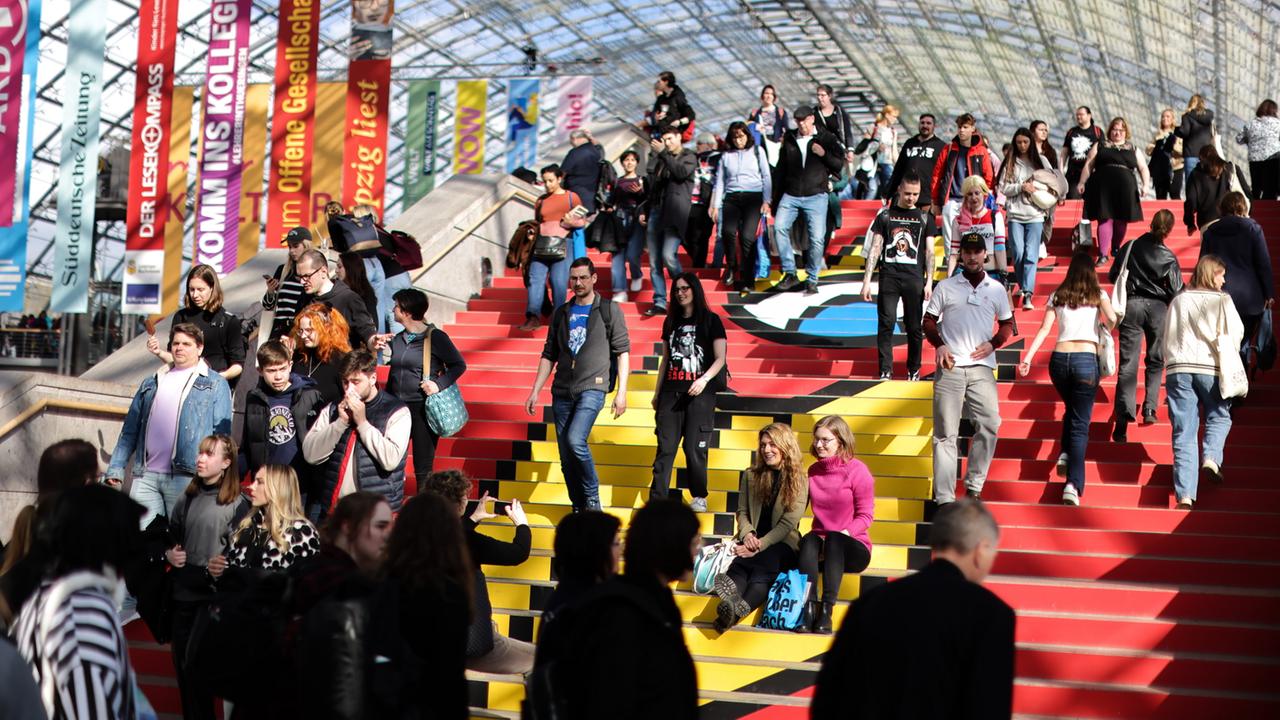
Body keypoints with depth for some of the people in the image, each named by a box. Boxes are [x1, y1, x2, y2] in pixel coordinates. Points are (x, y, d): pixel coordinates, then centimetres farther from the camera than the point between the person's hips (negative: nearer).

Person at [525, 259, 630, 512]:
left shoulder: (609, 312, 2)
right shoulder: (561, 315, 14)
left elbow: (622, 351, 0)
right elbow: (549, 356, 16)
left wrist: (621, 392, -8)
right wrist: (535, 392, 10)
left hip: (592, 388, -5)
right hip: (562, 391, 5)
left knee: (575, 440, -24)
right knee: (566, 456, 4)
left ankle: (592, 498, -7)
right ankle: (579, 509, 16)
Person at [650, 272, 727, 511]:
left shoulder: (711, 320, 2)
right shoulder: (671, 322, 15)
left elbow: (720, 359, -2)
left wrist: (704, 379, -18)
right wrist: (657, 393, 18)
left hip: (700, 393, -4)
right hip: (671, 392, 4)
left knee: (694, 449, -5)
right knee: (665, 448, -3)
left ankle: (699, 497, 10)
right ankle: (657, 499, -5)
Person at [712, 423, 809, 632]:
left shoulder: (799, 481, -1)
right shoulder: (751, 475, 12)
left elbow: (788, 523, -8)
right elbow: (742, 511, 12)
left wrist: (760, 545, -20)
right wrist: (747, 534, -11)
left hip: (782, 543, -3)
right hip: (752, 541, 3)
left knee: (763, 569, -37)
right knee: (738, 565, -32)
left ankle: (735, 609, -65)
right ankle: (731, 606, -64)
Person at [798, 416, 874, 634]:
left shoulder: (856, 469, -4)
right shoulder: (813, 471, 11)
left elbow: (865, 516, -7)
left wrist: (842, 534, -21)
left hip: (853, 546, -3)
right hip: (822, 541, 3)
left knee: (834, 538, -36)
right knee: (809, 540, -30)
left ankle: (827, 611, -43)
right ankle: (810, 608, -42)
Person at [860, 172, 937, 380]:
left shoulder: (925, 218, 10)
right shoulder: (885, 215, 8)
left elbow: (929, 252, 9)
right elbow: (875, 248, 7)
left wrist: (929, 282, 0)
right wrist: (867, 280, 1)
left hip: (914, 278, 0)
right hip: (889, 276, 0)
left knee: (914, 326, 3)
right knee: (886, 324, -7)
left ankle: (914, 370, 15)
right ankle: (885, 371, -3)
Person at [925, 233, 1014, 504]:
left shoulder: (996, 289, 10)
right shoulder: (946, 287, 7)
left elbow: (1007, 323, 18)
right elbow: (929, 320, 11)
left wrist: (993, 343, -1)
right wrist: (939, 345, -7)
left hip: (981, 368, 1)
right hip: (949, 367, -1)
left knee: (989, 424, -11)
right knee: (946, 433, -1)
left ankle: (974, 484, 6)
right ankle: (944, 498, 0)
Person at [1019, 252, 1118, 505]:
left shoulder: (1058, 296, 12)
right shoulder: (1098, 294, 6)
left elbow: (1044, 329, 3)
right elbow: (1111, 318, -11)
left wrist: (1028, 358, 0)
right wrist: (1106, 330, 10)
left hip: (1059, 358, 3)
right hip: (1086, 359, -3)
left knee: (1071, 410, 29)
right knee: (1080, 423, -1)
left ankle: (1065, 454, 9)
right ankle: (1073, 484, -12)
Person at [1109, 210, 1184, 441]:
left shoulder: (1130, 247, -4)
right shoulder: (1168, 257, -7)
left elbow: (1113, 276, 4)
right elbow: (1176, 291, -5)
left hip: (1131, 305, 0)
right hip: (1158, 308, 0)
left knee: (1128, 364, -2)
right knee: (1156, 361, 20)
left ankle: (1123, 417, -14)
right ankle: (1149, 409, 13)